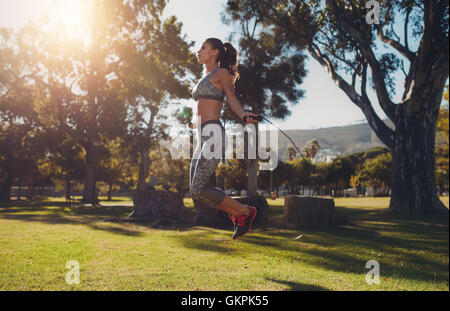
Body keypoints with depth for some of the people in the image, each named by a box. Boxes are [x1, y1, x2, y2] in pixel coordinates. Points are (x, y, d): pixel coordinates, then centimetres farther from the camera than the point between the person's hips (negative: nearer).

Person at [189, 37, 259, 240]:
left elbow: (232, 99, -12)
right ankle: (236, 213, 16)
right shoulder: (206, 77, 24)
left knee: (198, 190, -14)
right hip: (203, 136, 9)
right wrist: (193, 124, 45)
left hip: (213, 133, -9)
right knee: (195, 190, 5)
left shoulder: (221, 73, 1)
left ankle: (245, 211, 1)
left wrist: (243, 115, -32)